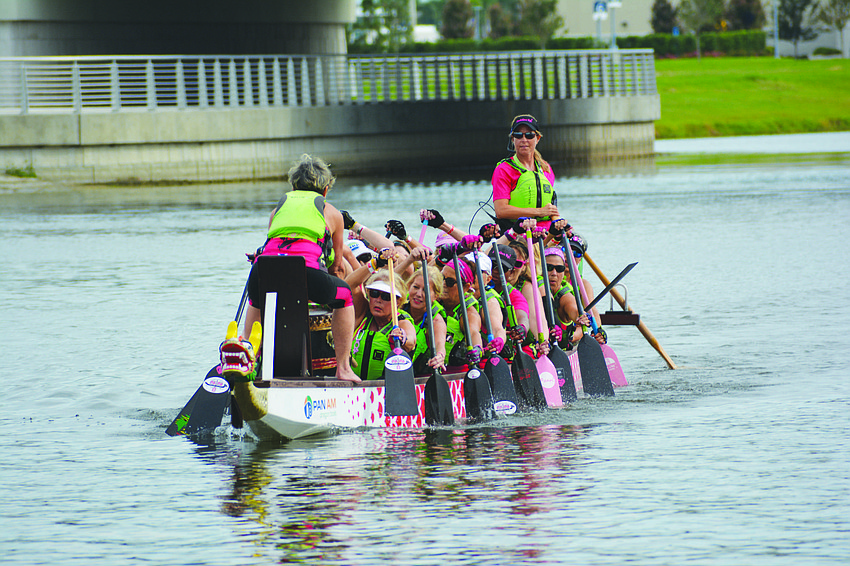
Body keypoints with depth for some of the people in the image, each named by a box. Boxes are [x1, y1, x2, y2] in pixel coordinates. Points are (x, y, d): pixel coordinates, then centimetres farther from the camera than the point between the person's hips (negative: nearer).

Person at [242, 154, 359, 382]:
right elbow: (337, 266, 37)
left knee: (257, 300, 39)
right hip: (305, 266, -3)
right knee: (344, 295, 28)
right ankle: (343, 368, 21)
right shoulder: (332, 213, 30)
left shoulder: (279, 208, 35)